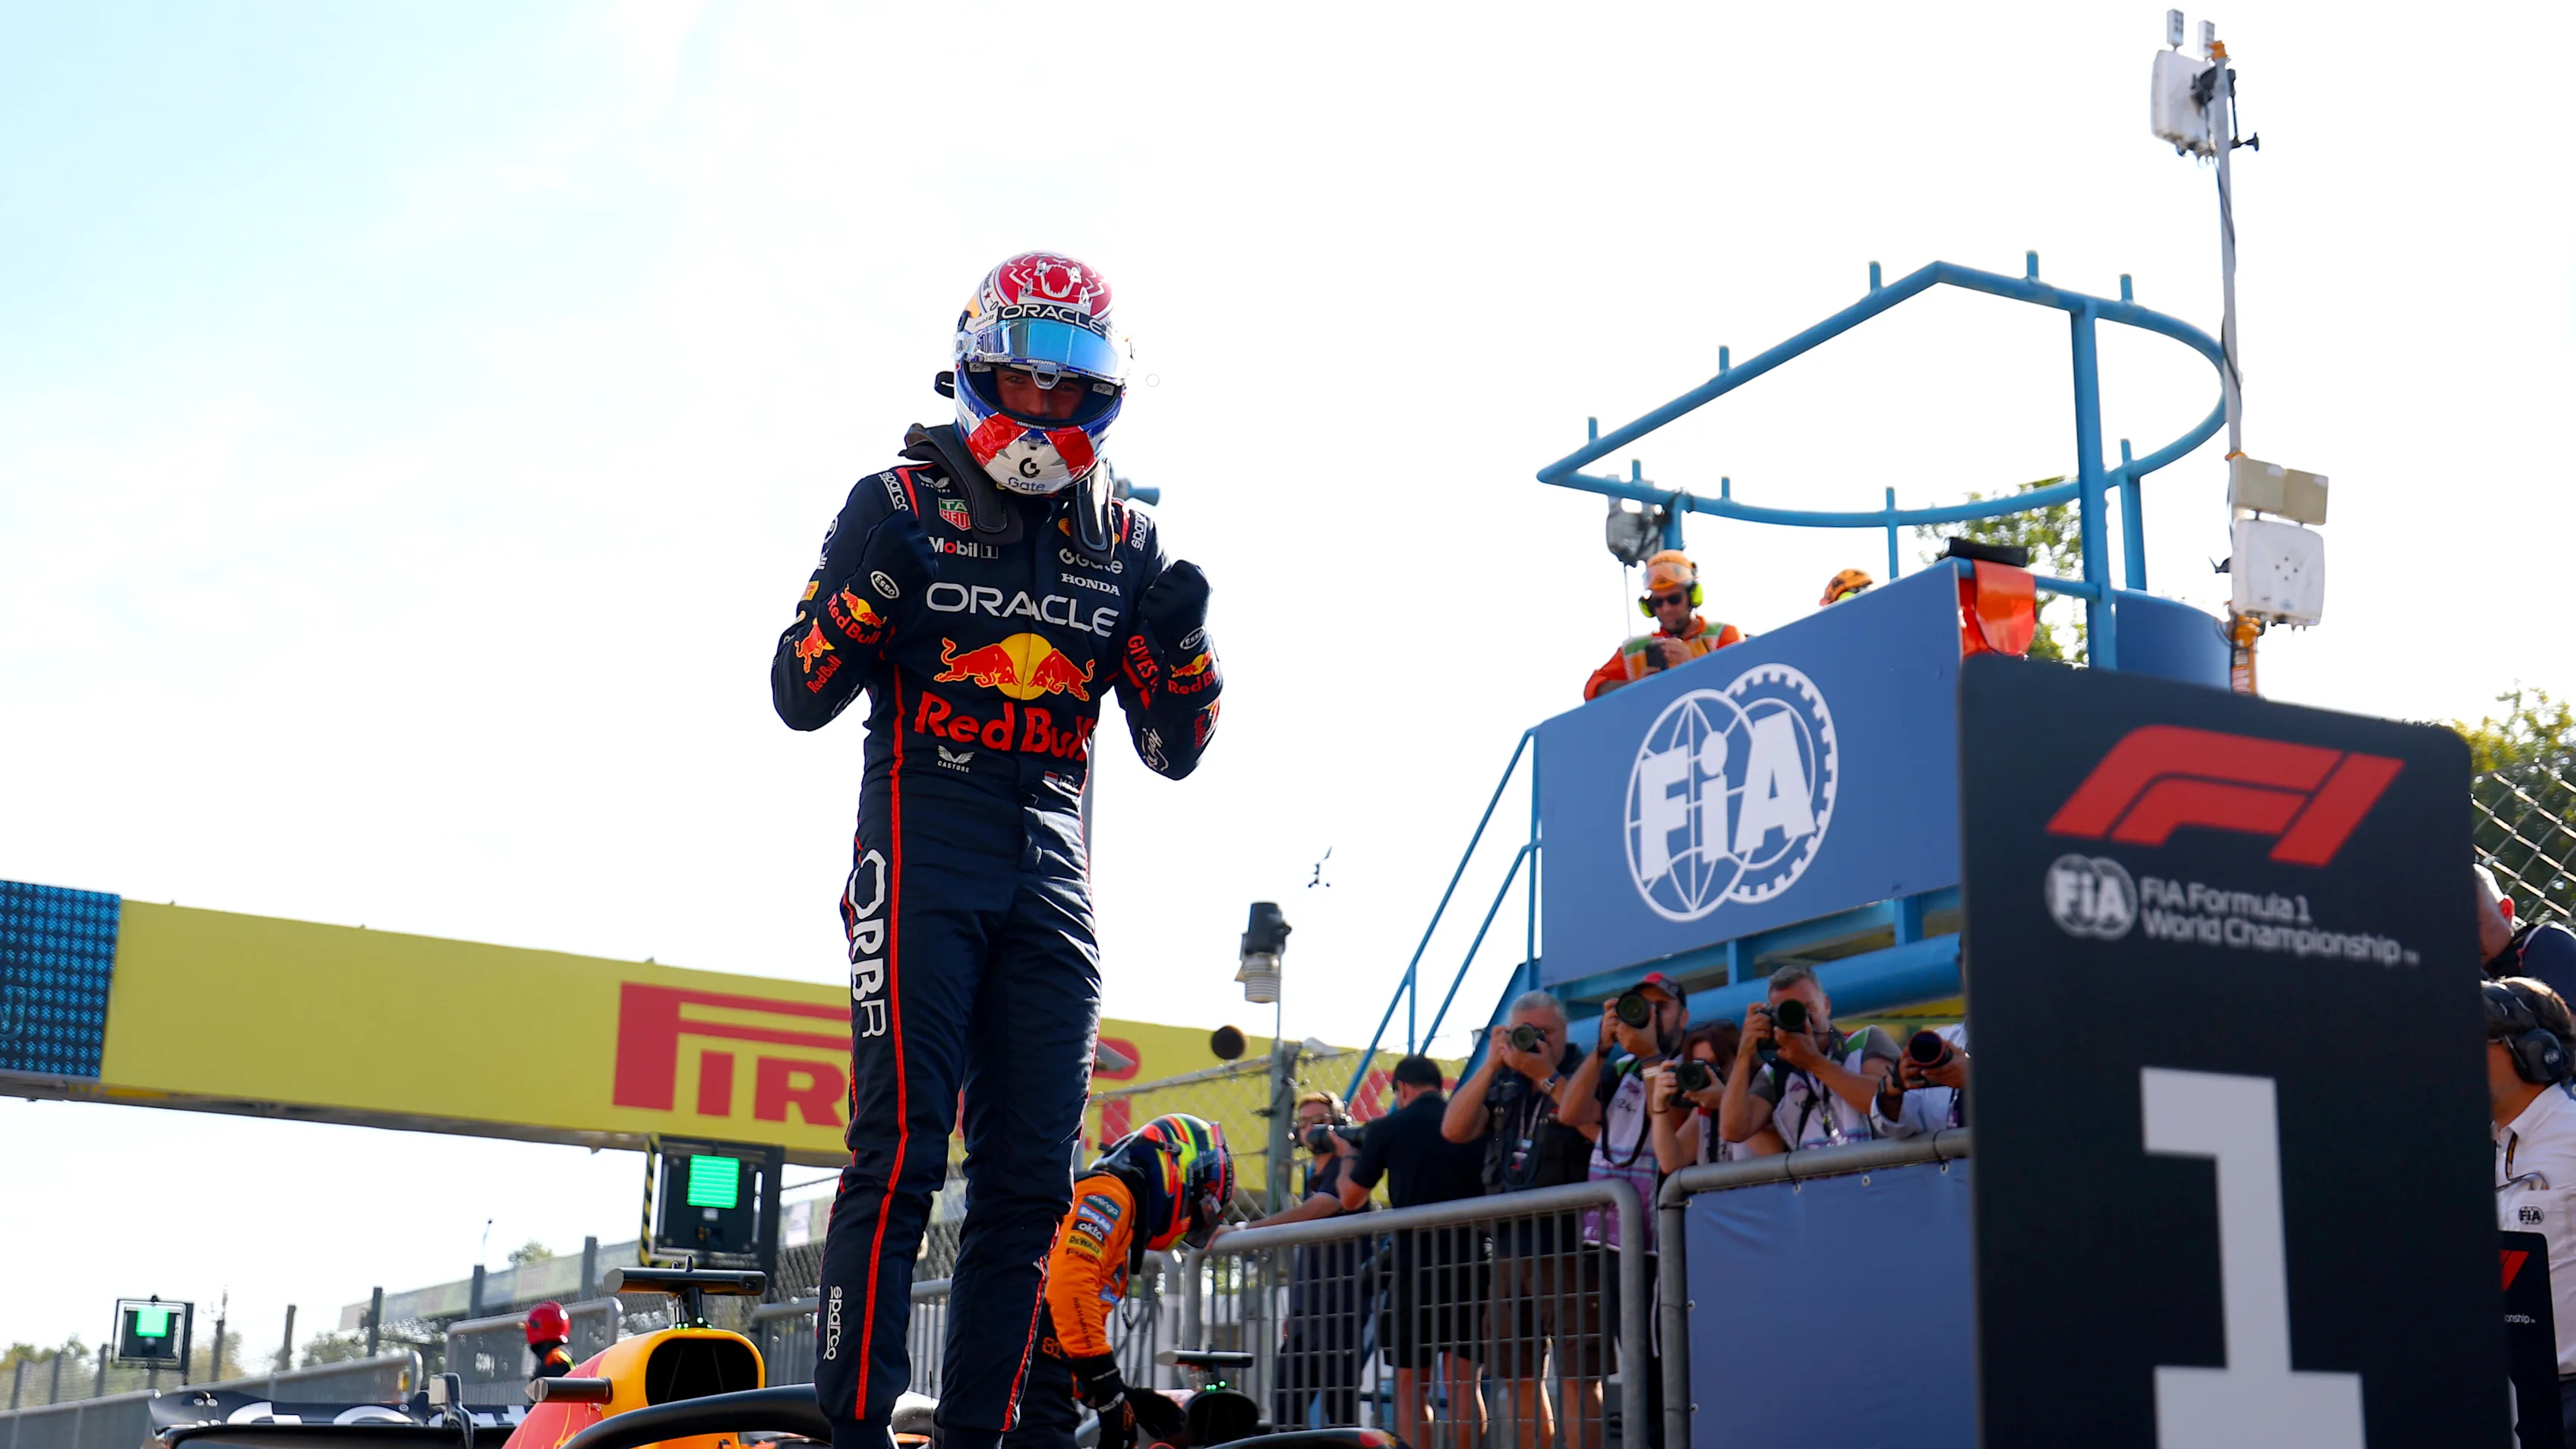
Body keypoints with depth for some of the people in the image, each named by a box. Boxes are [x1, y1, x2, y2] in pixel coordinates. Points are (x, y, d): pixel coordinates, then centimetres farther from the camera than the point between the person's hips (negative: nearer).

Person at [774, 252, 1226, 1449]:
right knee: (901, 1151, -14)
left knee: (1030, 1175, 1)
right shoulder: (902, 503, 5)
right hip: (923, 851, -4)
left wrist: (1180, 644, -8)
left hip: (1051, 868, 4)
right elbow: (798, 697, 0)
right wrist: (873, 589, -17)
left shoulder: (1128, 541, 13)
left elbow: (1173, 751, 12)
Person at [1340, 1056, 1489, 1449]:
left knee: (1410, 1384, 6)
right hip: (1473, 1260, 2)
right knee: (1464, 1381, 5)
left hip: (1416, 1263, -2)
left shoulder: (1387, 1129, 1)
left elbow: (1350, 1199, 10)